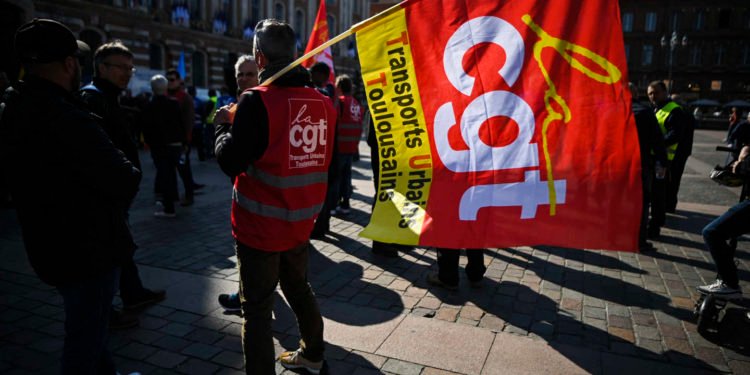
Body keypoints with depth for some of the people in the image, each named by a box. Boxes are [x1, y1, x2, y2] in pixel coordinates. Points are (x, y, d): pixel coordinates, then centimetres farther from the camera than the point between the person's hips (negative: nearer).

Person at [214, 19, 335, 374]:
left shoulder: (257, 100, -17)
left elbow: (230, 161, -17)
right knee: (299, 289, 25)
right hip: (300, 222, 6)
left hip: (260, 226, -6)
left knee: (257, 308, 7)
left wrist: (223, 125, 1)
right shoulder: (323, 102, 1)